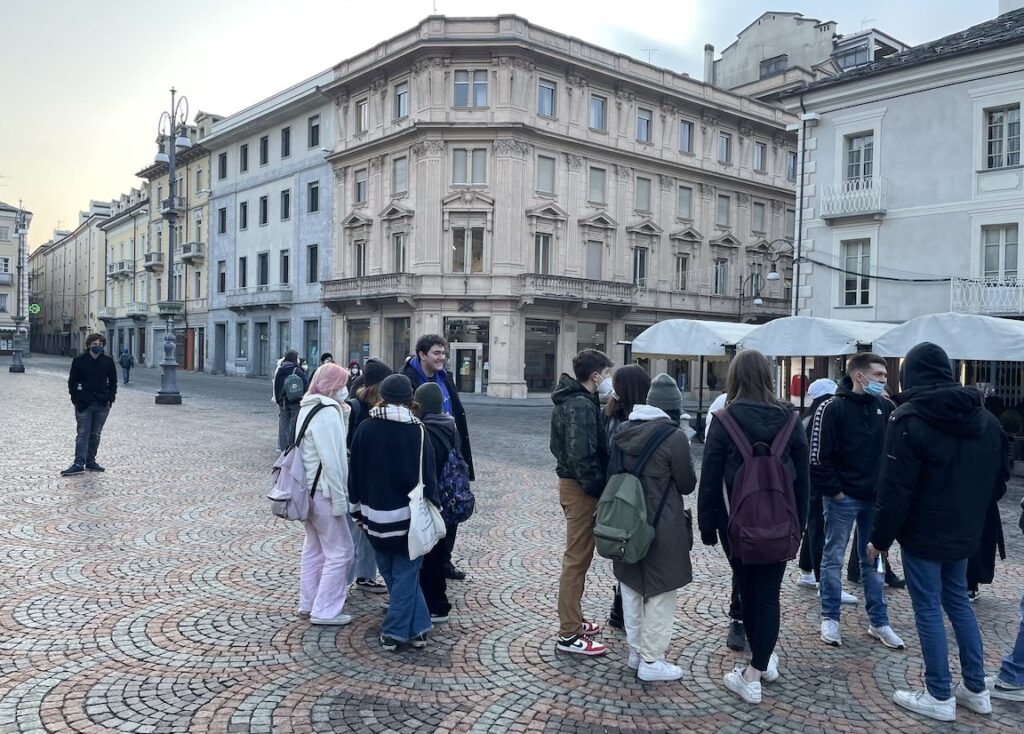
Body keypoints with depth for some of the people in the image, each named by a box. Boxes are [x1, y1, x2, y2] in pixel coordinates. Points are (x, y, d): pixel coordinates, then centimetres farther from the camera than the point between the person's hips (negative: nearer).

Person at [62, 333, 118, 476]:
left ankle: (90, 461, 19)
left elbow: (113, 381, 11)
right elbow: (72, 381, 2)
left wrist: (110, 398, 2)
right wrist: (76, 399, -5)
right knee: (83, 434, -6)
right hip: (84, 404, -3)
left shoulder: (108, 361, 4)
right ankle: (79, 463, -8)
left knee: (95, 434, 10)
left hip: (102, 405, 3)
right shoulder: (79, 361, -2)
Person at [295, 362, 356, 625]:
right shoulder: (328, 413, -20)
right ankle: (325, 610, 5)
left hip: (307, 488, 10)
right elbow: (331, 461, -23)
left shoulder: (307, 408, 11)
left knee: (314, 547, 20)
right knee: (339, 552, 0)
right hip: (324, 492, -10)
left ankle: (308, 603, 29)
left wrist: (343, 415, 4)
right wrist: (339, 500, -19)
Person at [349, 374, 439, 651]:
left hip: (375, 513, 3)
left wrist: (358, 509, 14)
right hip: (408, 514, -2)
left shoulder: (365, 428, -3)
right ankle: (395, 631, 8)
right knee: (406, 573, 8)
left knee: (391, 573, 15)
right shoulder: (417, 430, -11)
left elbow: (355, 472, 3)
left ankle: (416, 628, 17)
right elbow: (428, 475, -7)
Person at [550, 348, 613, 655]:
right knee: (577, 559, -4)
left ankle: (573, 621, 32)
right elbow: (582, 456, -27)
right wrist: (599, 490, -19)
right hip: (581, 487, -10)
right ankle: (569, 635, 3)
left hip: (571, 482, 10)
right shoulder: (582, 406, -20)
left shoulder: (569, 400, 12)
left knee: (577, 556, 20)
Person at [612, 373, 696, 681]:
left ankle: (635, 651, 31)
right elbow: (687, 484, -7)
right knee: (659, 594, 7)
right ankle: (651, 661, 15)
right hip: (662, 527, -6)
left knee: (631, 589, 17)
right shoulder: (674, 436, -16)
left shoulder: (622, 432, 2)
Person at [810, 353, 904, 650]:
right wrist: (834, 490, -14)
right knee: (833, 559, 6)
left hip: (874, 498, 5)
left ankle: (879, 622, 24)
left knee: (873, 560, 14)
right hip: (842, 499, -5)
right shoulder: (833, 408, -11)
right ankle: (830, 619, 18)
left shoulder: (885, 407, 6)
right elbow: (819, 455, -14)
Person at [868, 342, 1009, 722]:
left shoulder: (910, 418, -17)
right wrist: (973, 512, 21)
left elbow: (895, 488, -18)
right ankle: (975, 689, 27)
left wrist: (881, 538, -10)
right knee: (958, 600, 20)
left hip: (924, 533, -7)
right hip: (964, 531, 7)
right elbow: (999, 477, 13)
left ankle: (939, 696, 11)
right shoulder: (985, 418, 6)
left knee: (928, 609, 2)